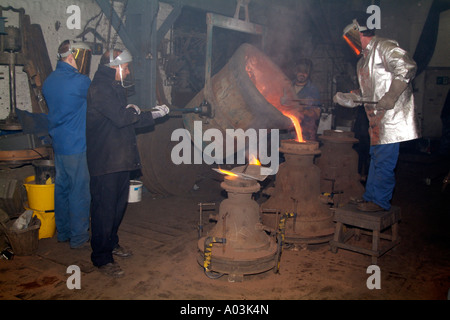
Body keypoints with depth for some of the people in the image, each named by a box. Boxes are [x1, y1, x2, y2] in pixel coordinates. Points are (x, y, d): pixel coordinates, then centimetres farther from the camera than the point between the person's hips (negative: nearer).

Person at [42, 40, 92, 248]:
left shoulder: (49, 81, 9)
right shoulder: (80, 82, -17)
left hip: (58, 144, 8)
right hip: (78, 146, -8)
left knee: (61, 188, 16)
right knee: (80, 192, 1)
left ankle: (62, 232, 27)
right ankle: (79, 237, 10)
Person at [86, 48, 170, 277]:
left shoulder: (114, 88, 18)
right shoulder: (99, 89, -14)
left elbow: (129, 121, 20)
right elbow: (121, 118, -24)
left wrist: (154, 114, 9)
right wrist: (135, 111, -6)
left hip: (121, 159, 10)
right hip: (105, 161, -10)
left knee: (119, 204, 18)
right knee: (105, 207, -3)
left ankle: (111, 243, 35)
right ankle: (101, 257, 8)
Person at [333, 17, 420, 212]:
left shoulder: (385, 47, -6)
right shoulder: (363, 61, 23)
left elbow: (407, 67, -19)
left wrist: (390, 97, -25)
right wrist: (344, 98, 11)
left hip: (392, 114, -10)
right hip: (377, 117, 10)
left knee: (384, 159, -7)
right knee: (376, 157, 14)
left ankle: (380, 201, 0)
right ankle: (370, 196, 23)